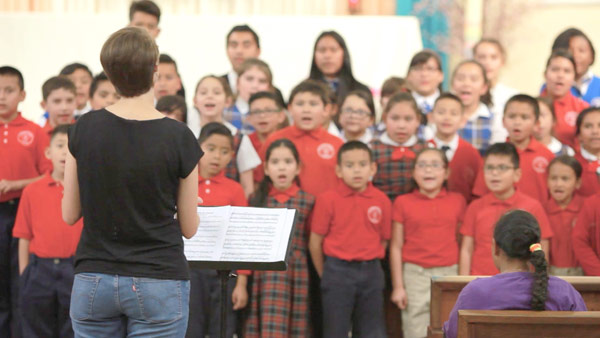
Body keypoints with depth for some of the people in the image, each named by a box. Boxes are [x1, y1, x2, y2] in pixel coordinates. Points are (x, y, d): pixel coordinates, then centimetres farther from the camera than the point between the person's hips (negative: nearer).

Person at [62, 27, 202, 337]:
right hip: (159, 283, -3)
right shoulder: (178, 138, -10)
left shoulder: (84, 130, -3)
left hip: (93, 280, 3)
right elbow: (189, 228, -1)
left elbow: (69, 215, 5)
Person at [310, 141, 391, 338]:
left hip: (370, 272, 2)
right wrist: (326, 275, 1)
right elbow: (315, 242, -3)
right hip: (337, 270, -2)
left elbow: (384, 240, 7)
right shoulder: (328, 200, -6)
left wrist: (369, 266, 2)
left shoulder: (381, 201, 1)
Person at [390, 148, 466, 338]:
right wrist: (398, 286, 1)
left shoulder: (457, 201, 6)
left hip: (449, 274, 1)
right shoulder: (403, 203, 3)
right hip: (415, 275, -1)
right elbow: (396, 247, 4)